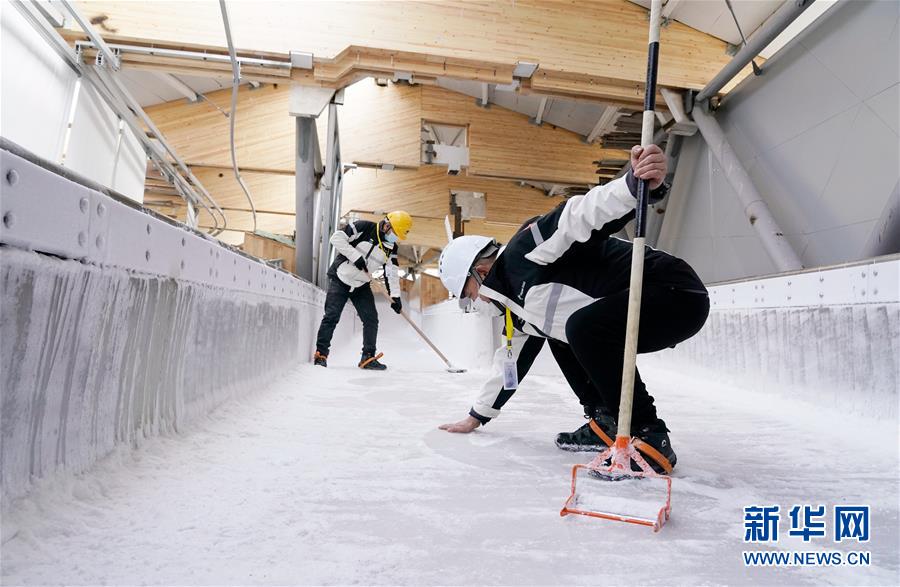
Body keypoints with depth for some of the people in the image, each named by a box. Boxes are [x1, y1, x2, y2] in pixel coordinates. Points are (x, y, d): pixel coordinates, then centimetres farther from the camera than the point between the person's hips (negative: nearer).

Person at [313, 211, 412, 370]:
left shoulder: (391, 247, 2)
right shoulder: (363, 227, -15)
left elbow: (392, 273, 2)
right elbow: (337, 238, -19)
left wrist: (395, 296, -7)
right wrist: (356, 257, -23)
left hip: (361, 285, 6)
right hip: (340, 279, -5)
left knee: (371, 319, -2)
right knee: (331, 316, -9)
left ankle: (368, 357, 7)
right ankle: (321, 353, 5)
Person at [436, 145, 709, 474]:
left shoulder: (525, 250, -14)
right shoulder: (518, 303, 15)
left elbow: (583, 215, -28)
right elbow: (512, 359, 24)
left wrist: (638, 185, -49)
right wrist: (478, 416, 33)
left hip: (678, 293, -10)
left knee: (583, 328, -30)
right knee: (558, 335, 17)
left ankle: (650, 439, -16)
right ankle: (607, 422, 13)